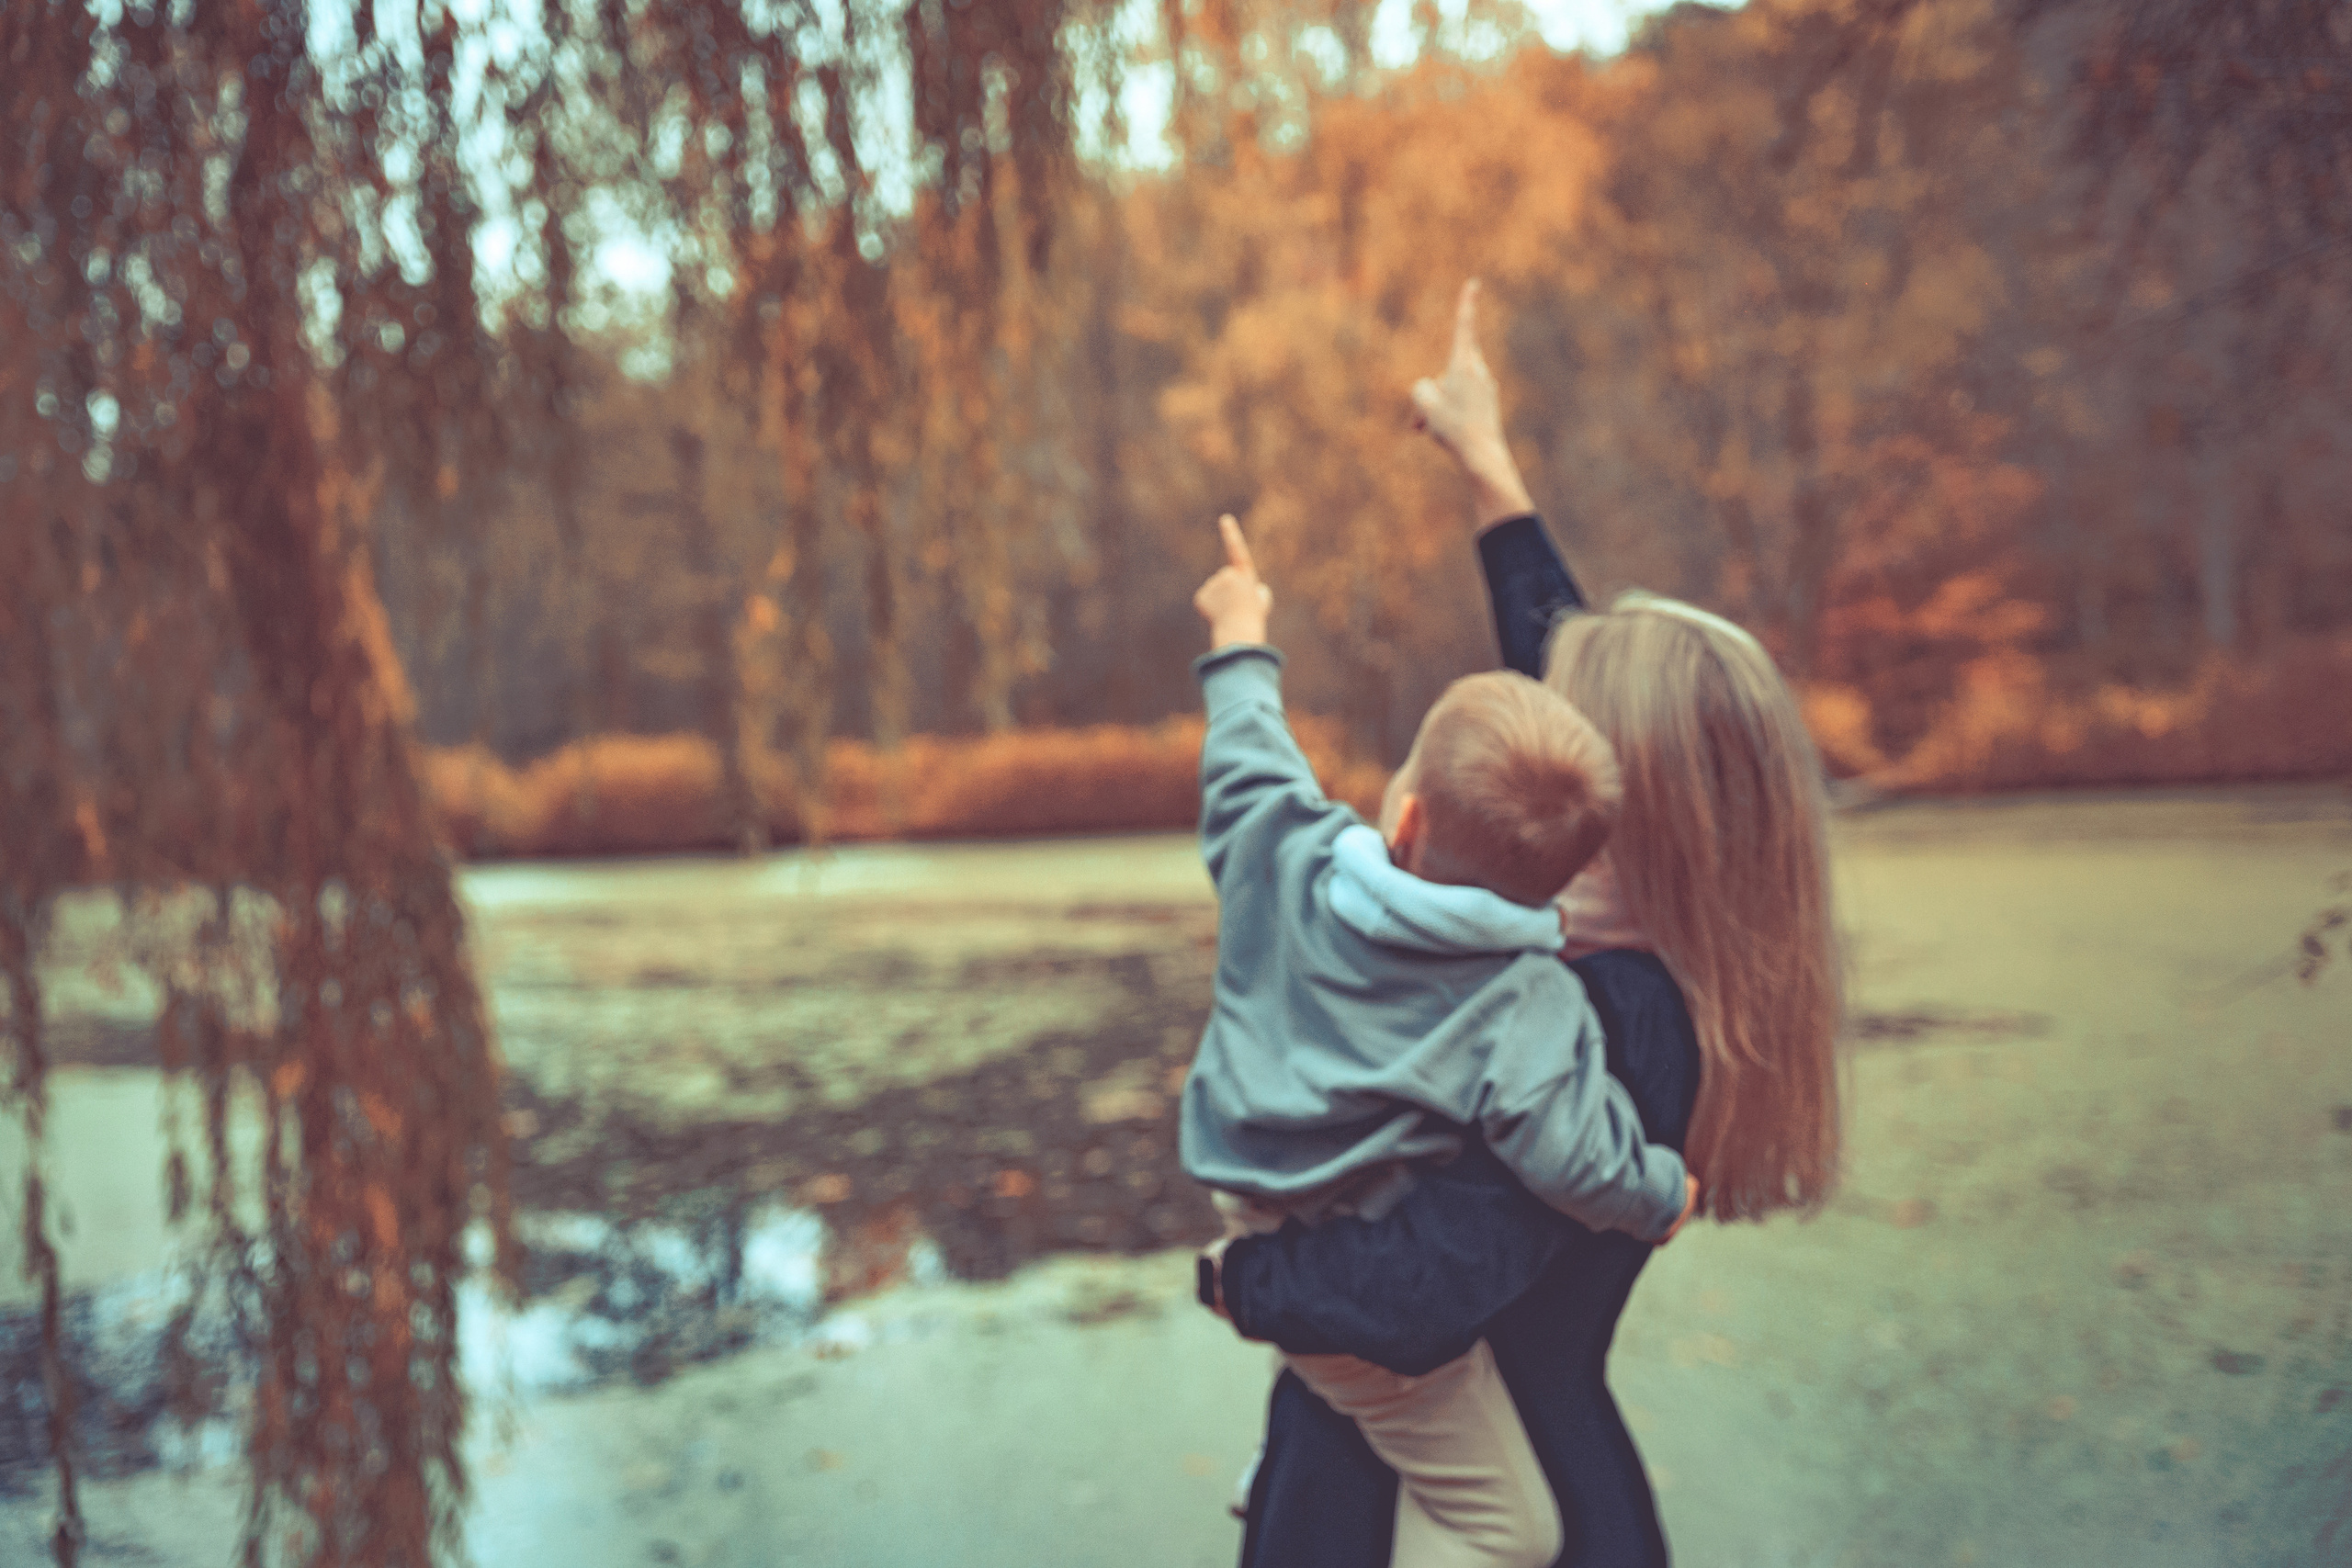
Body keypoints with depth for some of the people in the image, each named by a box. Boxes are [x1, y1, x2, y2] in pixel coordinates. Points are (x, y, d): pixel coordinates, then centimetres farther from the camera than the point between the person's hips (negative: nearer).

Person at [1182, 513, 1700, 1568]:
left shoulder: (1288, 859, -10)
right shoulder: (1528, 1004, -24)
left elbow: (1248, 765, 9)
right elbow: (1583, 1163, -30)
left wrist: (1241, 640, 26)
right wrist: (1664, 1196, -7)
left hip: (1255, 1234, 7)